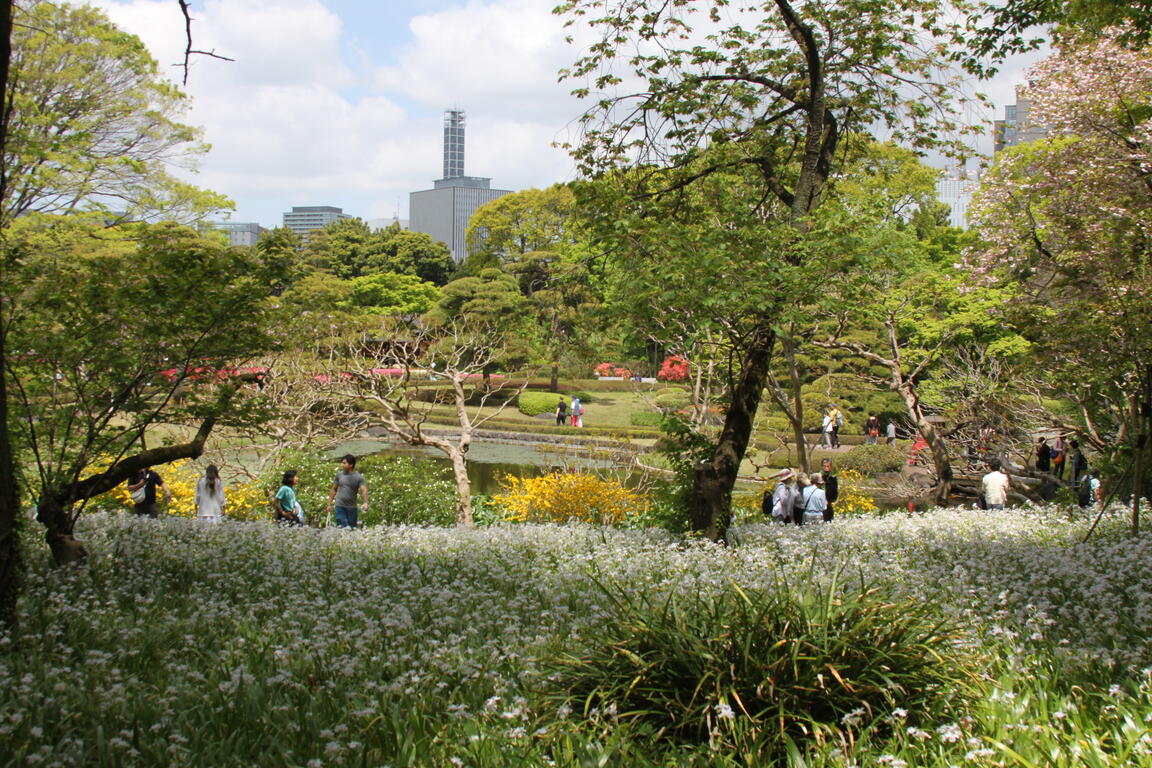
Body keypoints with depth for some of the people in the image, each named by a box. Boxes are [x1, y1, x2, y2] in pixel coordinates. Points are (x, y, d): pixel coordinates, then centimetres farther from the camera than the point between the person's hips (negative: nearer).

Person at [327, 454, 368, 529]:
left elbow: (363, 490, -15)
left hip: (352, 508, -1)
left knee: (352, 528, 4)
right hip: (339, 506, 1)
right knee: (341, 527, -6)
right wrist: (329, 504, 10)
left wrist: (365, 502, -32)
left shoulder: (359, 477, -3)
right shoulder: (339, 475, 6)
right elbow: (334, 489, 13)